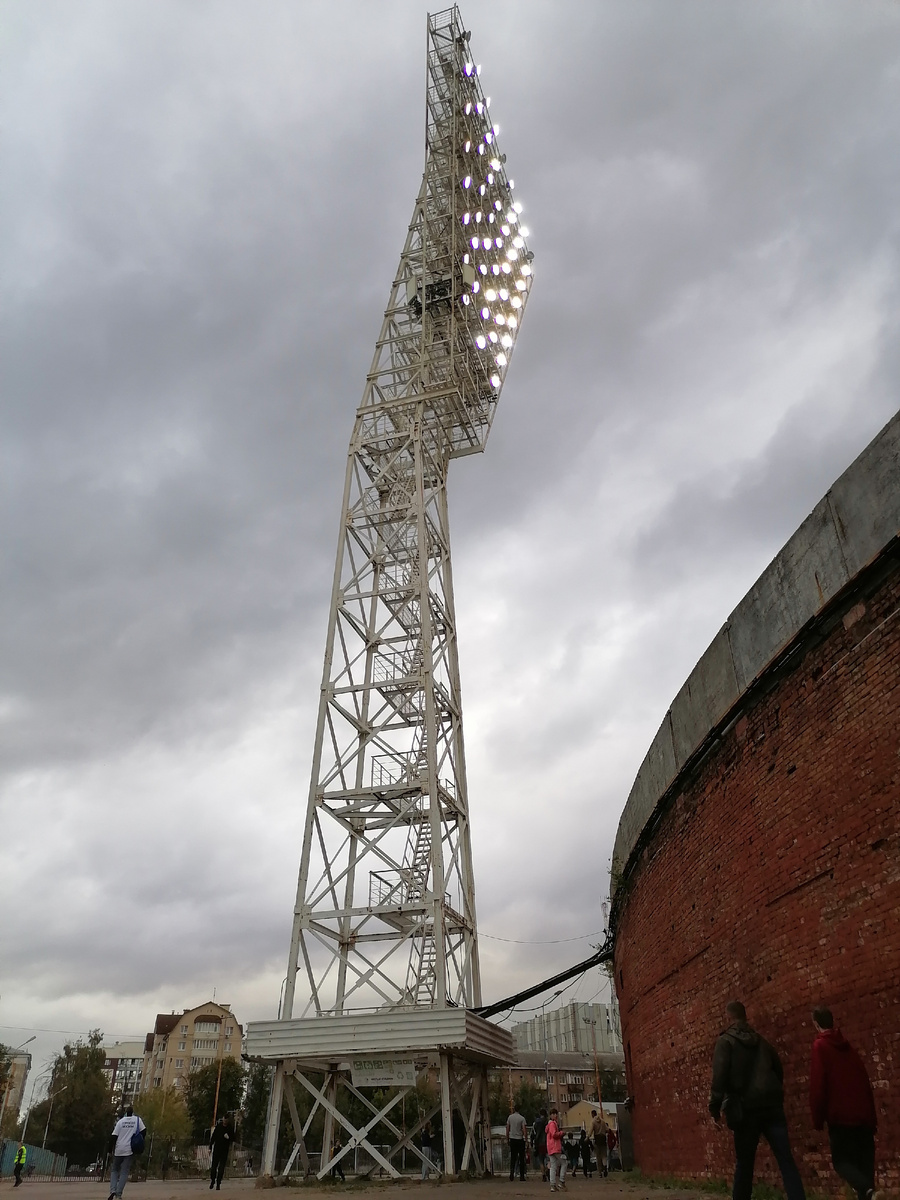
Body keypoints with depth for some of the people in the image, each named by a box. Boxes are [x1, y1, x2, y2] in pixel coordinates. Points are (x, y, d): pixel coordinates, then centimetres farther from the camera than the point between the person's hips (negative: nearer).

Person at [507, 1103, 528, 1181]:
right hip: (520, 1139, -2)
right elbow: (524, 1129, -11)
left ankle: (512, 1172, -9)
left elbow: (507, 1129, 6)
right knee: (521, 1158, 6)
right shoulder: (522, 1118, -5)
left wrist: (507, 1139, 14)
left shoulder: (510, 1117, 3)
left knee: (513, 1157, 8)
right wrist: (525, 1138, -8)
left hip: (512, 1139, 2)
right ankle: (521, 1176, 6)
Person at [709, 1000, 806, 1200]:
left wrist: (715, 1105, -9)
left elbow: (719, 1074, -11)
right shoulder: (760, 1041, 18)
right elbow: (779, 1070, 24)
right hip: (772, 1105, 4)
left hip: (746, 1108, -4)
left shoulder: (725, 1041, 2)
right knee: (786, 1161, -2)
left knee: (744, 1164, 9)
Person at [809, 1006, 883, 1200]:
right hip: (862, 1115, 6)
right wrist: (872, 1117, 18)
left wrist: (818, 1118, -3)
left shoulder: (820, 1046, -6)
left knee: (841, 1160, 2)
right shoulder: (846, 1046, 12)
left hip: (840, 1116, -6)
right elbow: (865, 1081, 13)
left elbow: (817, 1085, -11)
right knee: (865, 1160, 12)